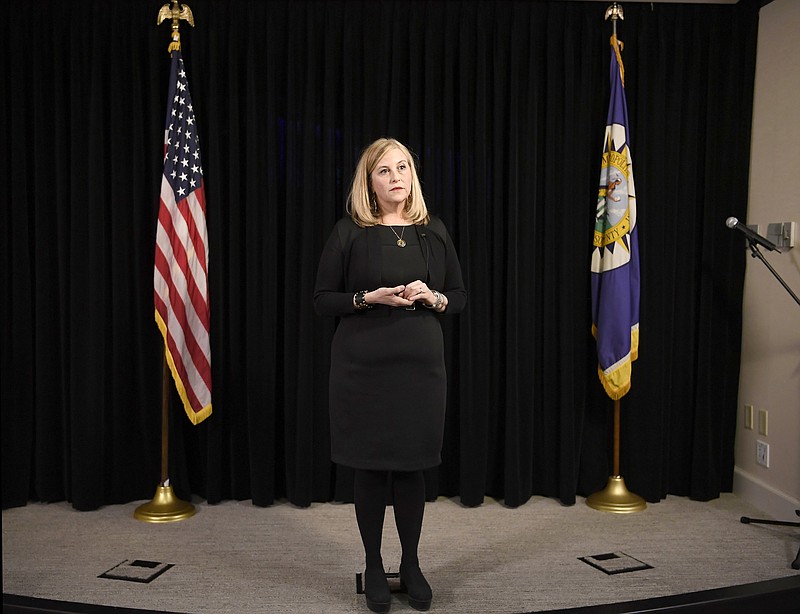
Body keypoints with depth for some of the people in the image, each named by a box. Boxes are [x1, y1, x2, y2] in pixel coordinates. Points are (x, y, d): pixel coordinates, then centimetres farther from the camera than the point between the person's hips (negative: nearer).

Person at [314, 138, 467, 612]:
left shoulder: (433, 232, 6)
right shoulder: (349, 232, -2)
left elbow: (460, 298, 11)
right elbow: (322, 300, 0)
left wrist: (432, 297, -10)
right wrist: (369, 298, -16)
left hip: (421, 365, 2)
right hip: (363, 366, -2)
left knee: (412, 464, 9)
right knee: (369, 466, 6)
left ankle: (411, 565, 27)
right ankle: (374, 568, 24)